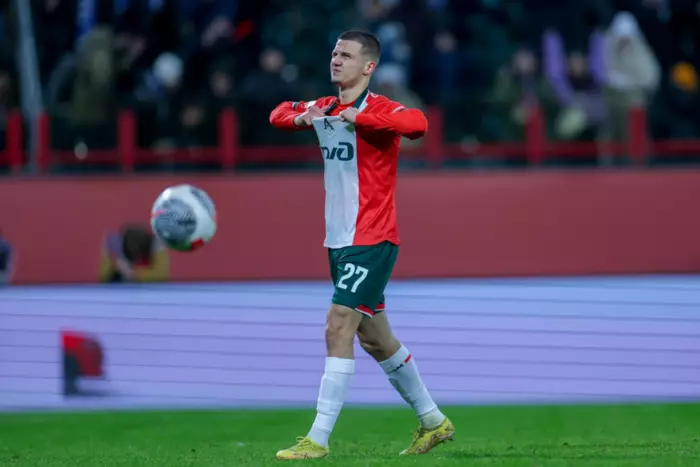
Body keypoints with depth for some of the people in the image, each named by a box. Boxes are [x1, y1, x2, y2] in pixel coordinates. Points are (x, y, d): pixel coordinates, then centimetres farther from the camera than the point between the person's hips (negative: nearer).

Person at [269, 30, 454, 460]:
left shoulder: (378, 109, -15)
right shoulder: (324, 108, 10)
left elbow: (416, 123, -35)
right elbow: (278, 115, 23)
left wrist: (358, 117, -37)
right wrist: (299, 117, 0)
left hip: (371, 242, -9)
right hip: (339, 242, 9)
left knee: (338, 329, -15)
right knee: (374, 337, 16)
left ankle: (318, 439, -15)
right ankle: (434, 422, 29)